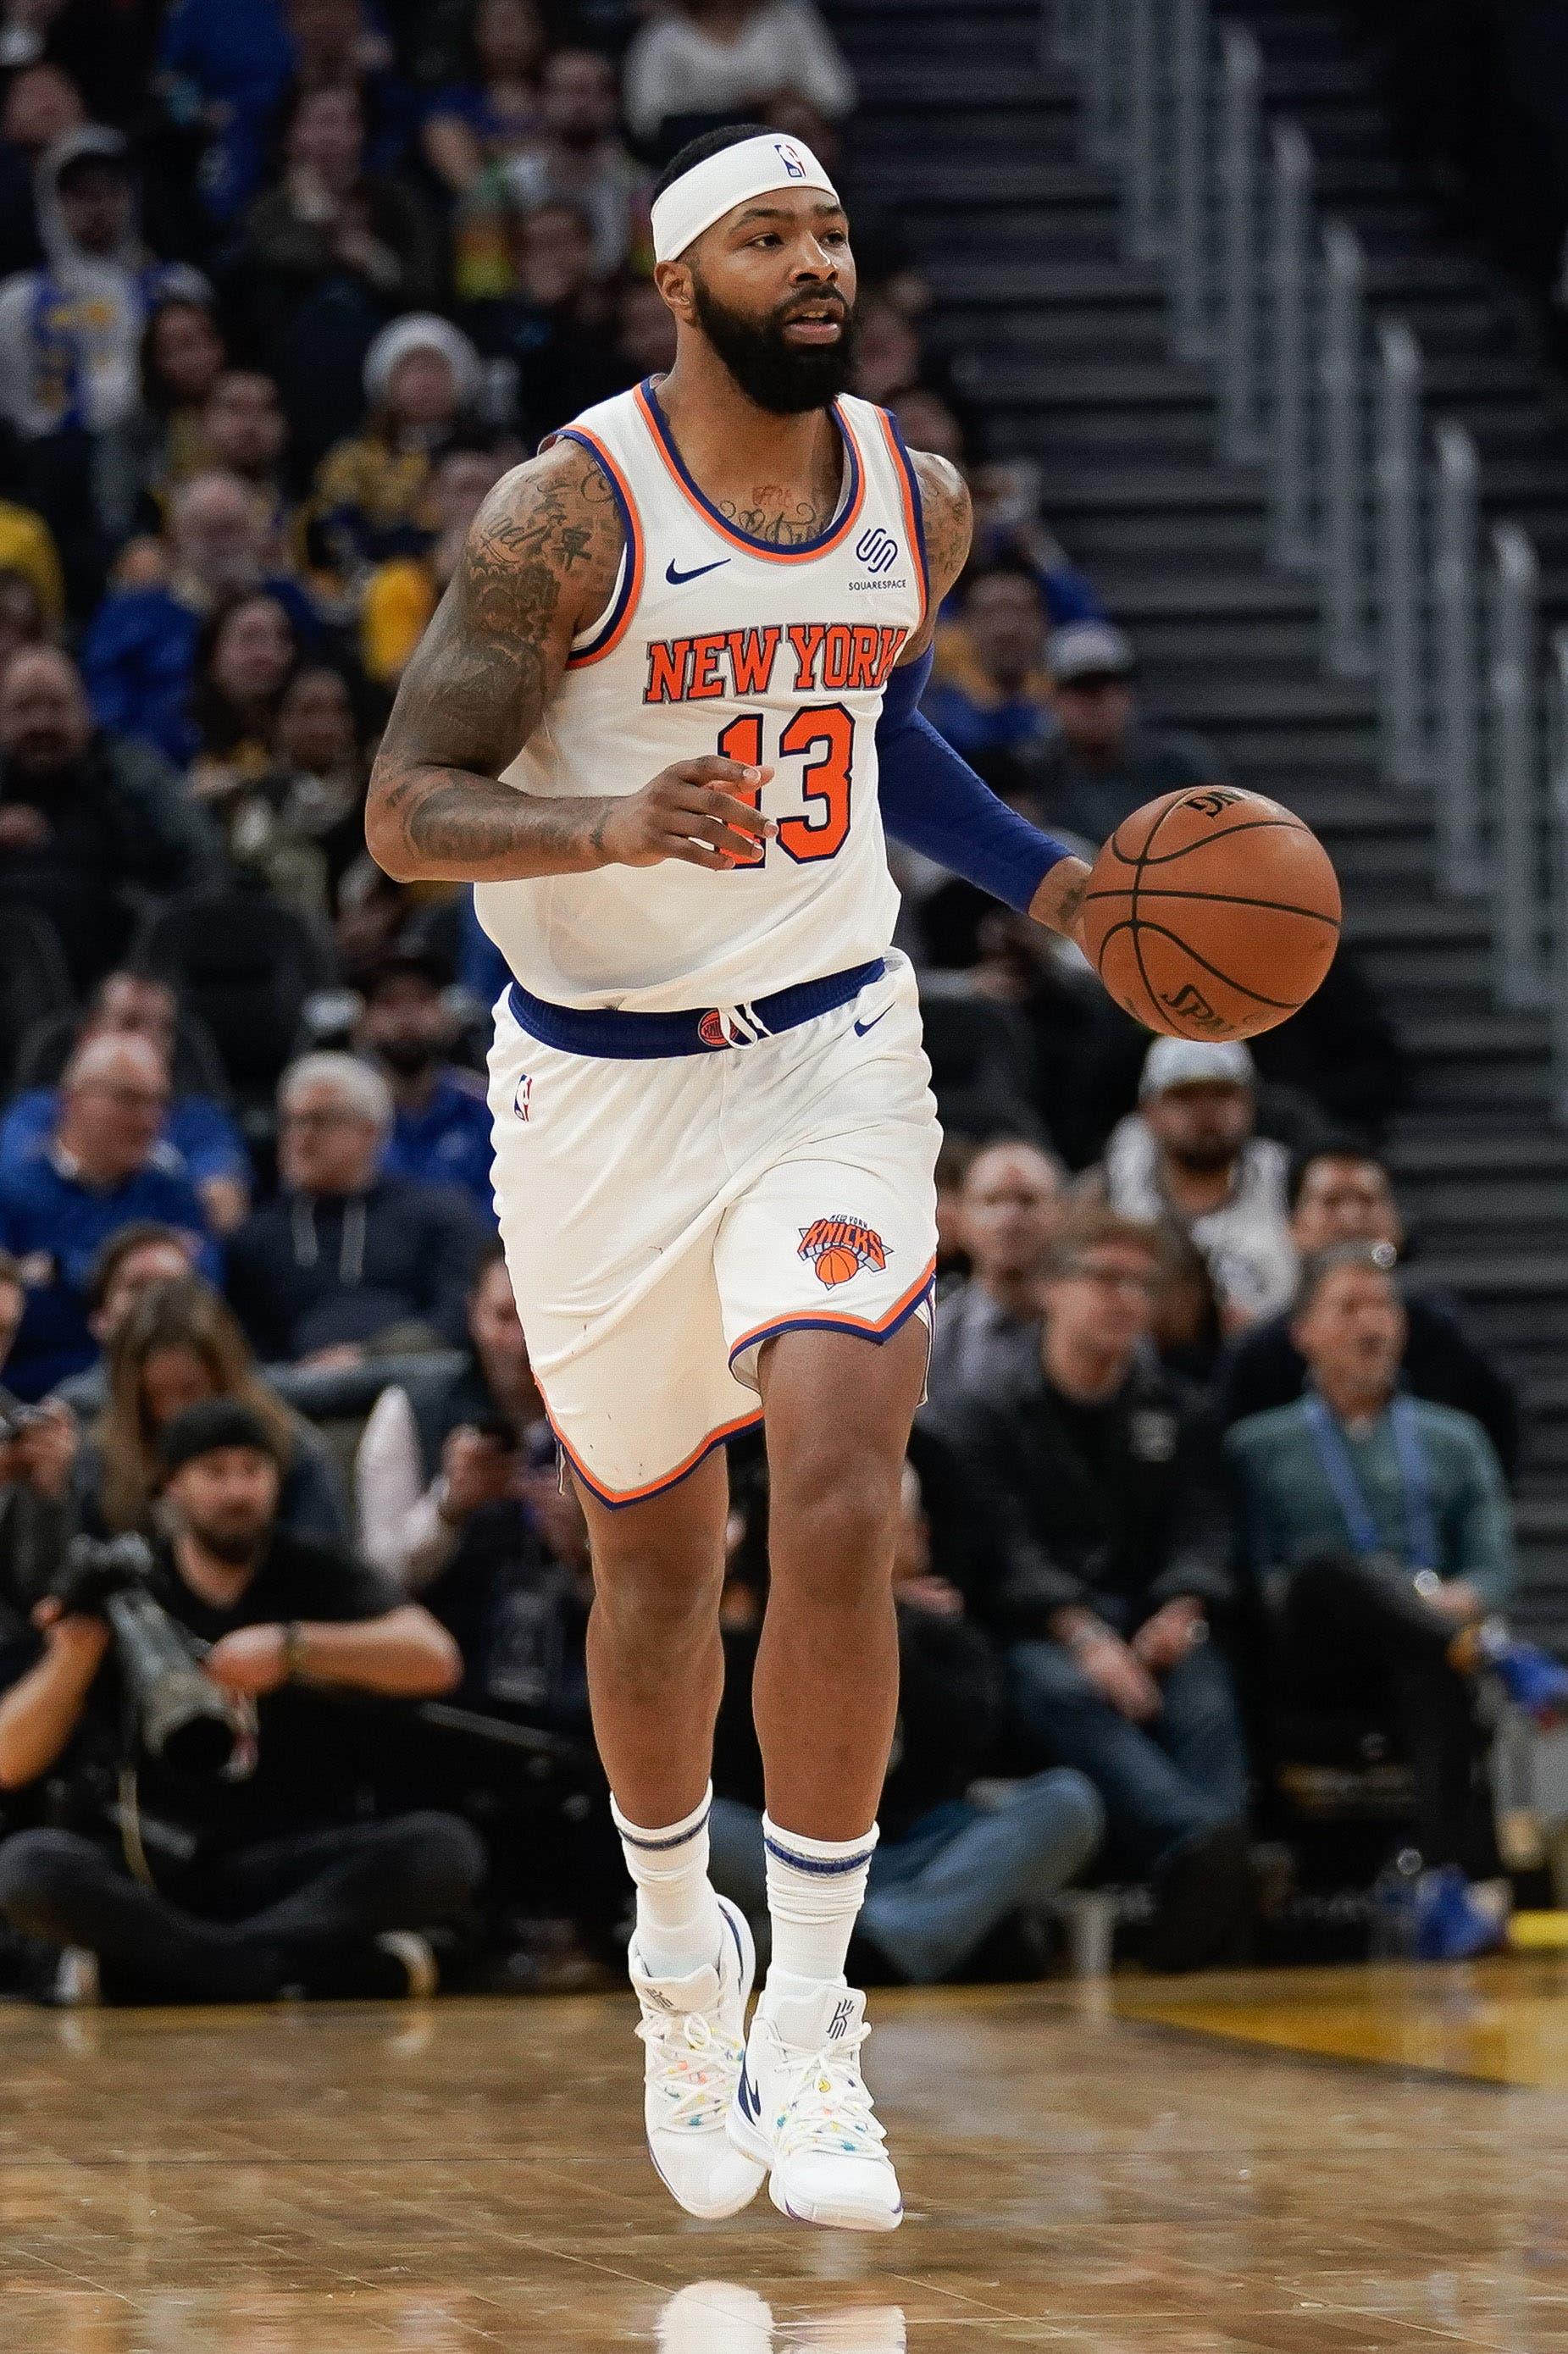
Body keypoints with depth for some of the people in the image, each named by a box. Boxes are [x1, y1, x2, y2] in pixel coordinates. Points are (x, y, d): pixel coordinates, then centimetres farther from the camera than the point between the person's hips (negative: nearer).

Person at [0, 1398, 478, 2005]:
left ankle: (148, 1965, -29)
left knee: (445, 1848, -27)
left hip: (290, 1868, 1)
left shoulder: (314, 1580, 8)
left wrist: (292, 1647, -24)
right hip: (141, 1873, -1)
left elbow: (434, 1660, -11)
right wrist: (75, 1653, -16)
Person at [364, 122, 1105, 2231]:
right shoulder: (569, 515, -14)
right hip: (602, 1089, -2)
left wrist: (1050, 884, 11)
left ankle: (809, 2032, -10)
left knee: (842, 1512, -18)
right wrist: (613, 824, -34)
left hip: (833, 1061, 2)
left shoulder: (921, 506, 2)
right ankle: (683, 1966, 38)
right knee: (656, 1560, 12)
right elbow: (406, 815, -17)